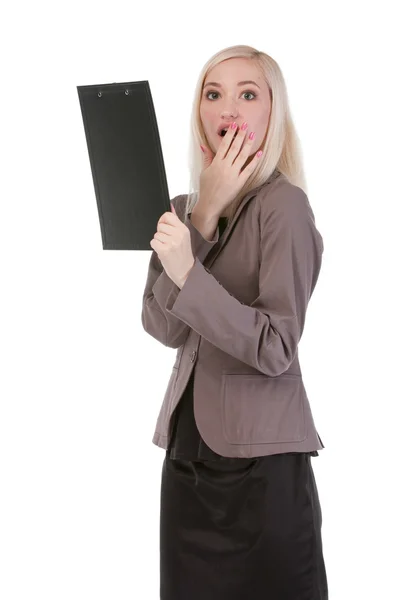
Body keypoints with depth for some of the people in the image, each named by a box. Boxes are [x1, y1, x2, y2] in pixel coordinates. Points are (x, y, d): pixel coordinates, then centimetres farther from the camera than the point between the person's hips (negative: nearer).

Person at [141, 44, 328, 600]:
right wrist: (206, 214, -13)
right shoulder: (185, 208, 9)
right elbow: (163, 326, -7)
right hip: (187, 449, 6)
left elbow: (276, 350, -17)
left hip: (262, 463, -6)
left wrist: (188, 275, -25)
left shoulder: (283, 204, -10)